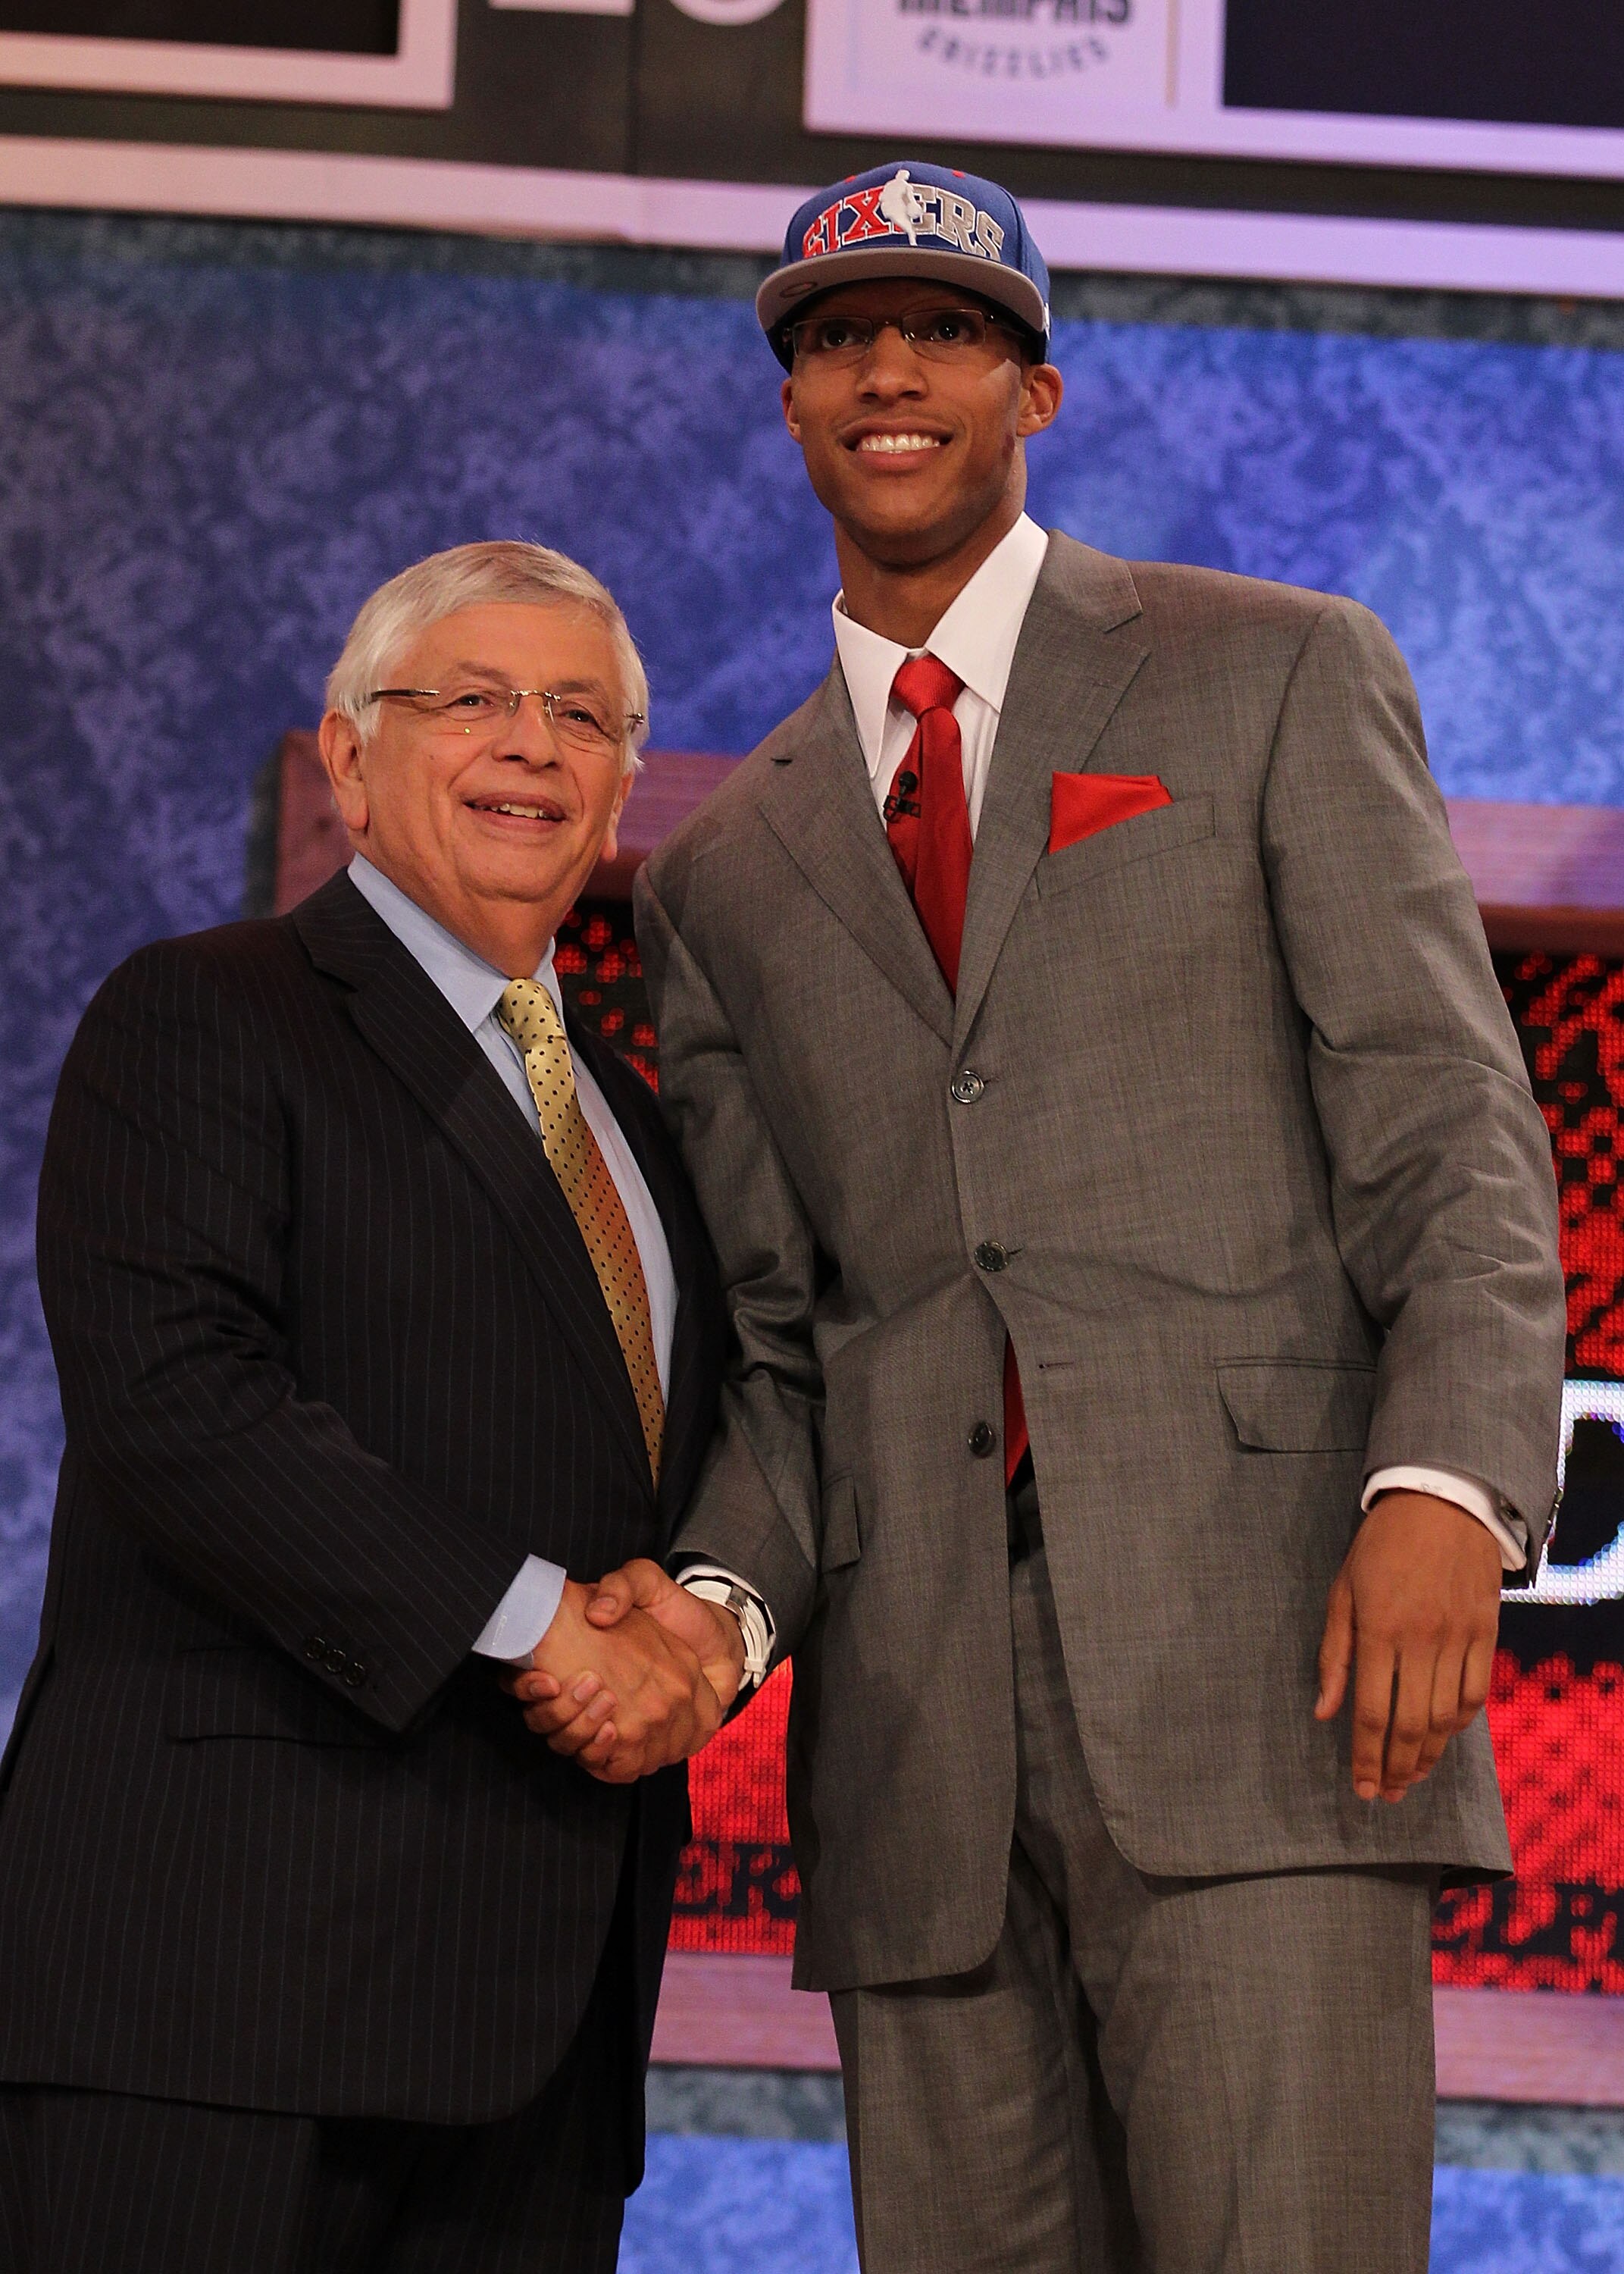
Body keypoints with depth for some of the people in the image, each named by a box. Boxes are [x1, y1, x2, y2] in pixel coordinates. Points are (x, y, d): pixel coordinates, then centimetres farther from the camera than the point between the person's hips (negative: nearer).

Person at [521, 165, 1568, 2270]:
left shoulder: (1278, 677, 11)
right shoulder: (724, 871, 22)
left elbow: (1448, 1127, 2)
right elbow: (772, 1334, 18)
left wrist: (1447, 1487, -16)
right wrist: (716, 1598, -3)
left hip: (1255, 1649, -4)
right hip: (918, 1732, 4)